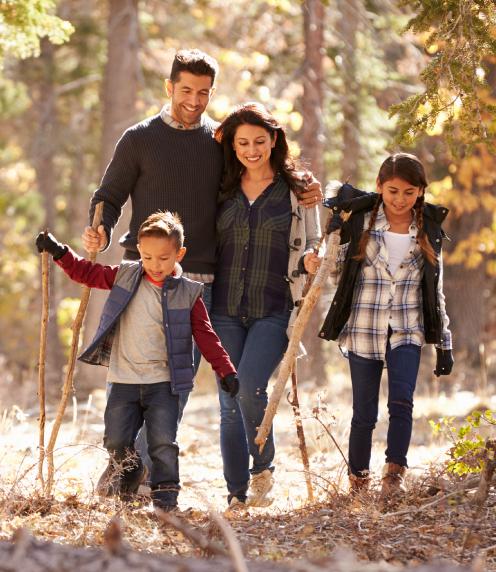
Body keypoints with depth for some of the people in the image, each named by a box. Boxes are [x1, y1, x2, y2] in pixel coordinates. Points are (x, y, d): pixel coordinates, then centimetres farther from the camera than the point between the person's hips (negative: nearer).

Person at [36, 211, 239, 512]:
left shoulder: (188, 293, -1)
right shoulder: (125, 276, 4)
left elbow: (205, 335, 0)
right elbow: (87, 272, 15)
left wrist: (226, 371, -6)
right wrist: (59, 252, 7)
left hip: (164, 382, -2)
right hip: (124, 380, 2)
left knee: (163, 444, -6)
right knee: (116, 442, 2)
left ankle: (166, 500, 3)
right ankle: (131, 472, 32)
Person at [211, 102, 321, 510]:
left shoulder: (296, 190, 4)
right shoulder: (222, 190, 10)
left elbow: (310, 246, 9)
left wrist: (309, 261, -12)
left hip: (273, 311, -3)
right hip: (225, 310, 3)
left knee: (250, 386, -22)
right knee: (229, 403, 2)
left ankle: (263, 467, 3)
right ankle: (237, 497, 10)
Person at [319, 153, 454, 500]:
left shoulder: (429, 232, 6)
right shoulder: (359, 223, 0)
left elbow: (436, 291, 11)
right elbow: (336, 270, 8)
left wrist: (444, 344, 9)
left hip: (407, 331, 1)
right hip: (363, 330, -1)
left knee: (402, 402, -20)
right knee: (365, 412, 3)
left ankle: (394, 474, -13)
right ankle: (358, 480, 18)